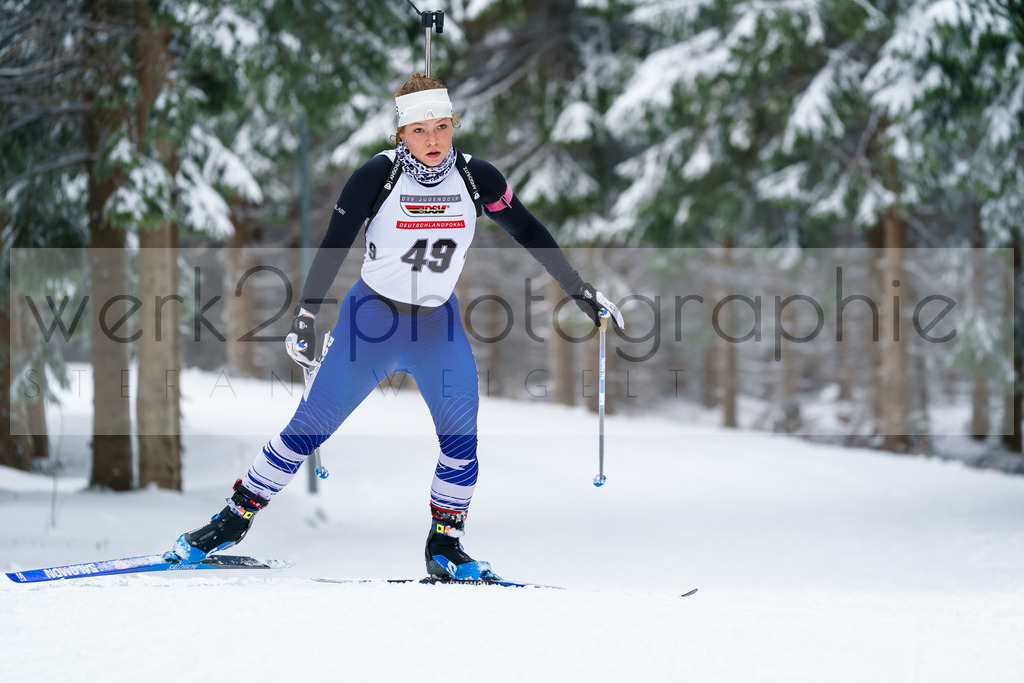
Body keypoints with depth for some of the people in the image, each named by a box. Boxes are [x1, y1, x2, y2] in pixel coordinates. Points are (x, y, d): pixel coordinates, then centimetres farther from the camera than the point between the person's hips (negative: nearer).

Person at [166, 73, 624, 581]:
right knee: (309, 427, -2)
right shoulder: (378, 176, -17)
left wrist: (579, 290, 7)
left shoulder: (476, 178, -9)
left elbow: (529, 232, 4)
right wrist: (306, 316, -16)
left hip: (438, 327, 2)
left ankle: (445, 547, 5)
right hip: (372, 318, -2)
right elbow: (333, 247, -11)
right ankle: (234, 520, 11)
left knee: (462, 439, -11)